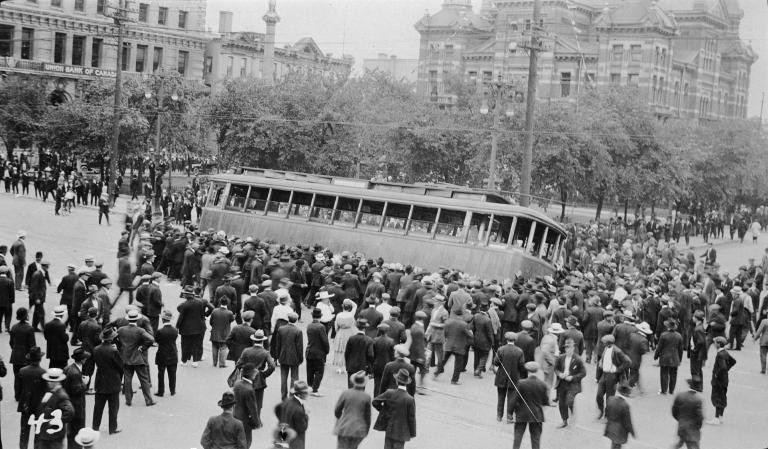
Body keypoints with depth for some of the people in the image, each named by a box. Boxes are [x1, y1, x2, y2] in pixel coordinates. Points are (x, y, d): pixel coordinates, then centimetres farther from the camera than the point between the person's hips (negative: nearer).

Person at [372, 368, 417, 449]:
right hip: (401, 430, -2)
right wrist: (412, 433, 1)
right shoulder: (410, 399, -19)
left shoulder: (389, 393, -13)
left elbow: (375, 402, -6)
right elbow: (411, 418, -12)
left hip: (389, 428, 2)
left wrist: (382, 410, 11)